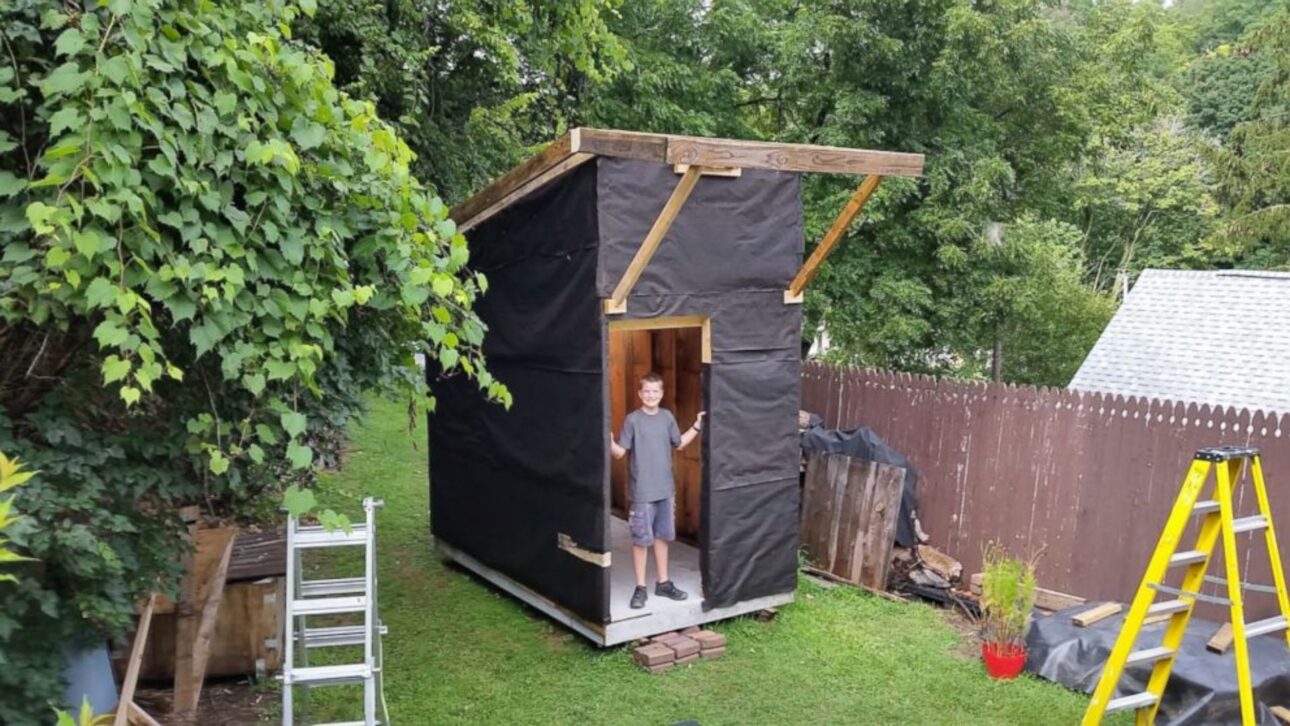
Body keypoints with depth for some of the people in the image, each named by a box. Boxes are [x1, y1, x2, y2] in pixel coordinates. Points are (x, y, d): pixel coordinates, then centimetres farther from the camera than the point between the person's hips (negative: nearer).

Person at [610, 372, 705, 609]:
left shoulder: (667, 417, 4)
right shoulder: (632, 420, -10)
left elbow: (679, 444, 17)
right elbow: (620, 452, -12)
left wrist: (697, 427, 12)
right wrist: (610, 441, -31)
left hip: (666, 489, 5)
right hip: (642, 492, -5)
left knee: (662, 536, 15)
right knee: (641, 539, 2)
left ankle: (663, 583, 28)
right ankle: (640, 588, 14)